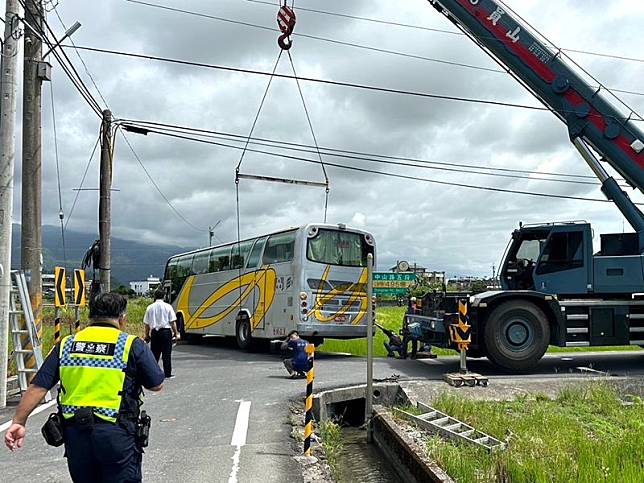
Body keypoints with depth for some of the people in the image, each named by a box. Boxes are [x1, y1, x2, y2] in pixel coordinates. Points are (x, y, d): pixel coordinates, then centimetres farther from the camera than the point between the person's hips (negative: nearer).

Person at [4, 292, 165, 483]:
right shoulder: (132, 345, -4)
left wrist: (19, 422, 10)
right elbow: (156, 385, 2)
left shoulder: (66, 345, 7)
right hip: (116, 433, -4)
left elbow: (37, 387, 3)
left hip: (75, 433, 4)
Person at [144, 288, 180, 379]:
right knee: (167, 354, 2)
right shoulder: (167, 307, -4)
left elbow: (147, 324, 7)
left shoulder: (150, 307, 4)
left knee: (154, 354, 11)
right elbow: (172, 322, -5)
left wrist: (147, 335, 16)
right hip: (166, 331, -3)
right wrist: (176, 333, 2)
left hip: (154, 332, 3)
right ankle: (167, 374, 4)